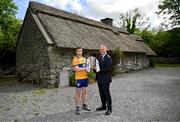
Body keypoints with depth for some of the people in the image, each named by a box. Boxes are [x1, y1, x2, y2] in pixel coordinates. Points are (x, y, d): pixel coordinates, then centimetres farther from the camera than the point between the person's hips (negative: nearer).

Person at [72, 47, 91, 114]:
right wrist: (85, 68, -18)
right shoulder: (75, 59, -9)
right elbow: (76, 69, -19)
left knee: (84, 92, 16)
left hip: (85, 77, 7)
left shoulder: (84, 58, 14)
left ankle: (84, 105, 29)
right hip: (79, 78, -7)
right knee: (78, 93, 2)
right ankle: (77, 107, 10)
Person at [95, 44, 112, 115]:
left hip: (105, 79, -8)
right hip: (99, 78, 8)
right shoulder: (98, 57, 12)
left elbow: (108, 69, -20)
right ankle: (103, 106, 33)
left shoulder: (108, 58, -12)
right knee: (101, 93, 17)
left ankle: (109, 108, 15)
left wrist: (99, 70, -21)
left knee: (106, 93, 2)